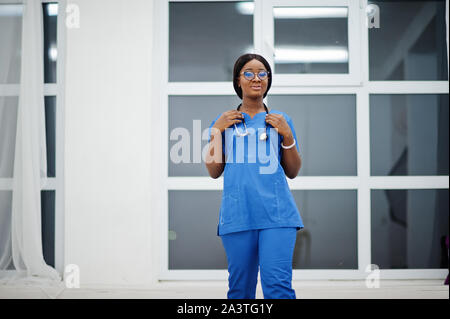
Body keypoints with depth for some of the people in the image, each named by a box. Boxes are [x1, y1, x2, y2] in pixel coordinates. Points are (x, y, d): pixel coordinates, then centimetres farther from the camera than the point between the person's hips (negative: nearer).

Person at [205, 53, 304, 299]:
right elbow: (214, 172, 11)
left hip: (277, 213, -1)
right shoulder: (225, 121, 14)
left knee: (277, 283, -13)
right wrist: (217, 131, 1)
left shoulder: (280, 120, 13)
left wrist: (287, 134, 0)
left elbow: (293, 172, 13)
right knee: (240, 286, 3)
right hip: (238, 213, 1)